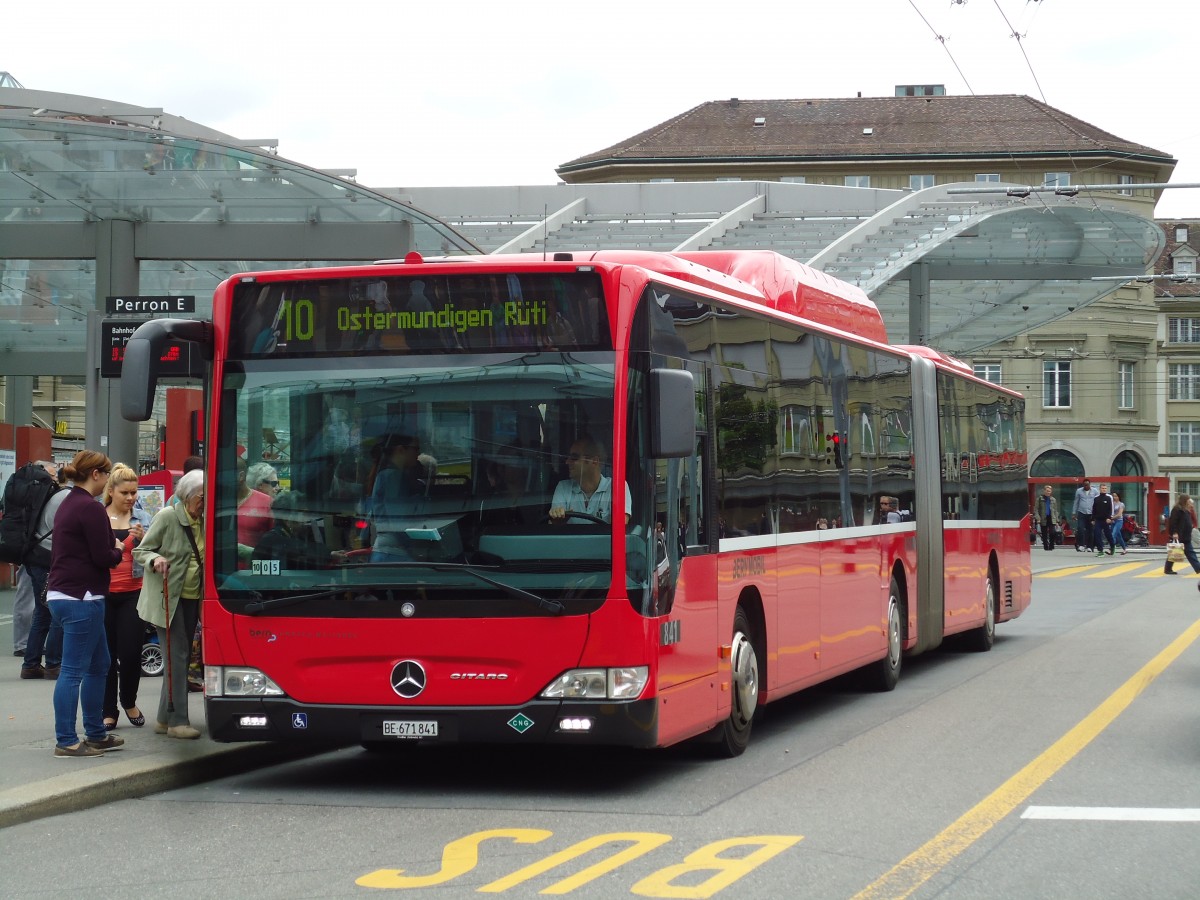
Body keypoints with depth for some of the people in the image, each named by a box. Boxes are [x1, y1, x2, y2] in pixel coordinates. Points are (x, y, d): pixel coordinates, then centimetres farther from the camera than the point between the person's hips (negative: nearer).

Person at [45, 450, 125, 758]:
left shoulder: (68, 504, 16)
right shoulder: (90, 508, -15)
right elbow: (103, 557, -17)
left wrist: (113, 547, 8)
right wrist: (119, 550, 3)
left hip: (62, 594, 10)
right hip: (81, 597, -10)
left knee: (99, 665, 17)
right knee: (74, 671, -6)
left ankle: (96, 734, 23)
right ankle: (66, 741, -3)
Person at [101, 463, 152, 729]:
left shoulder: (143, 519, 6)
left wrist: (144, 538, -13)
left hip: (133, 594, 1)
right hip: (103, 594, 0)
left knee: (131, 652, -4)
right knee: (106, 653, 2)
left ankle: (129, 702, 21)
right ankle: (108, 711, 11)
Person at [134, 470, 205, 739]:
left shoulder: (204, 521, 9)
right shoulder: (168, 516, -8)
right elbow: (141, 551, -4)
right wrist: (155, 560, -25)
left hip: (191, 599, 6)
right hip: (167, 599, -6)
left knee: (181, 658, 10)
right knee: (177, 657, -8)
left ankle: (165, 719, 18)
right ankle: (178, 721, -4)